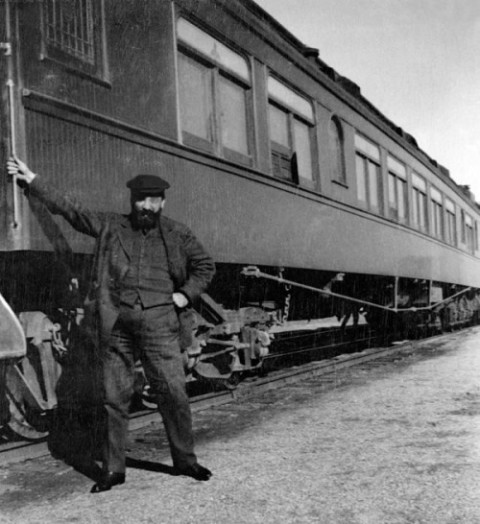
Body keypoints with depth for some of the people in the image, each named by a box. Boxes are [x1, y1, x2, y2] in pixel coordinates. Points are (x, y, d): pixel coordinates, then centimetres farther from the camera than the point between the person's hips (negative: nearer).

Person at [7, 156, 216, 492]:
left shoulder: (178, 235, 10)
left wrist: (186, 294, 4)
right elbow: (69, 207, 14)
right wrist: (32, 180, 12)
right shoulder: (109, 226, 11)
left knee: (173, 392, -3)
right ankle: (113, 468, 14)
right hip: (115, 323, 1)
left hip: (158, 322, -1)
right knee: (115, 397, 4)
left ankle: (185, 460, 13)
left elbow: (205, 266, 18)